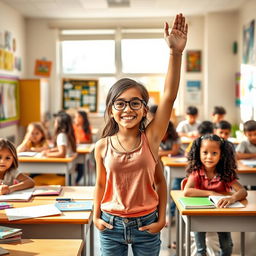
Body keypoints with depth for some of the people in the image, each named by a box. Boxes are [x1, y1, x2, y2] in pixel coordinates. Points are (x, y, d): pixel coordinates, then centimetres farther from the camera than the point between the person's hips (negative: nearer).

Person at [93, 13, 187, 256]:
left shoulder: (150, 138, -10)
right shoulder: (102, 147, -6)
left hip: (146, 225, -1)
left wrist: (175, 53, -30)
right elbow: (100, 184, 7)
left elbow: (169, 96, -22)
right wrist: (96, 217, 5)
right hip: (111, 226, 1)